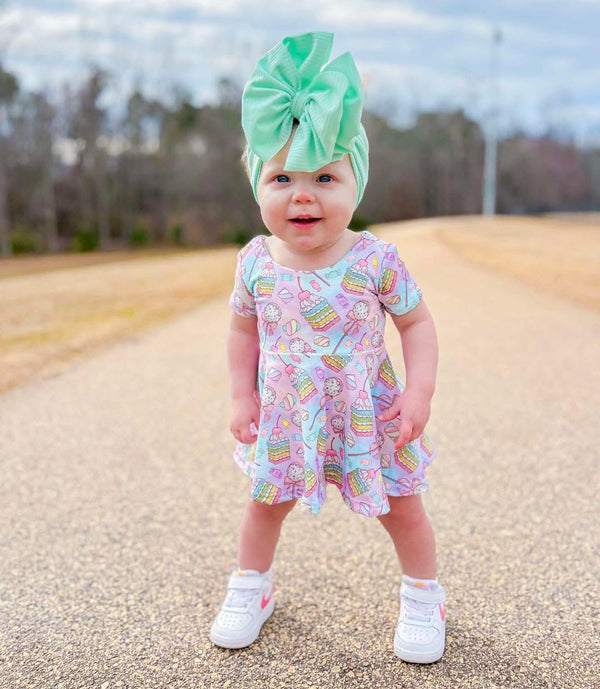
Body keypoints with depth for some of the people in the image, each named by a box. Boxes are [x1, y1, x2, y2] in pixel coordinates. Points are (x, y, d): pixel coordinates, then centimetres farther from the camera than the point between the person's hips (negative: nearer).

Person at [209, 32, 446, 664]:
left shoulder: (374, 260, -18)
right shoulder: (256, 262, -11)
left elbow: (416, 322, -7)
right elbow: (244, 330, 3)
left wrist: (419, 390, -16)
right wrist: (242, 397, -2)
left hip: (367, 414, -2)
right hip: (285, 417, 2)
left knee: (402, 510, 12)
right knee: (266, 503, 19)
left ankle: (422, 598, 38)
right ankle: (250, 587, 44)